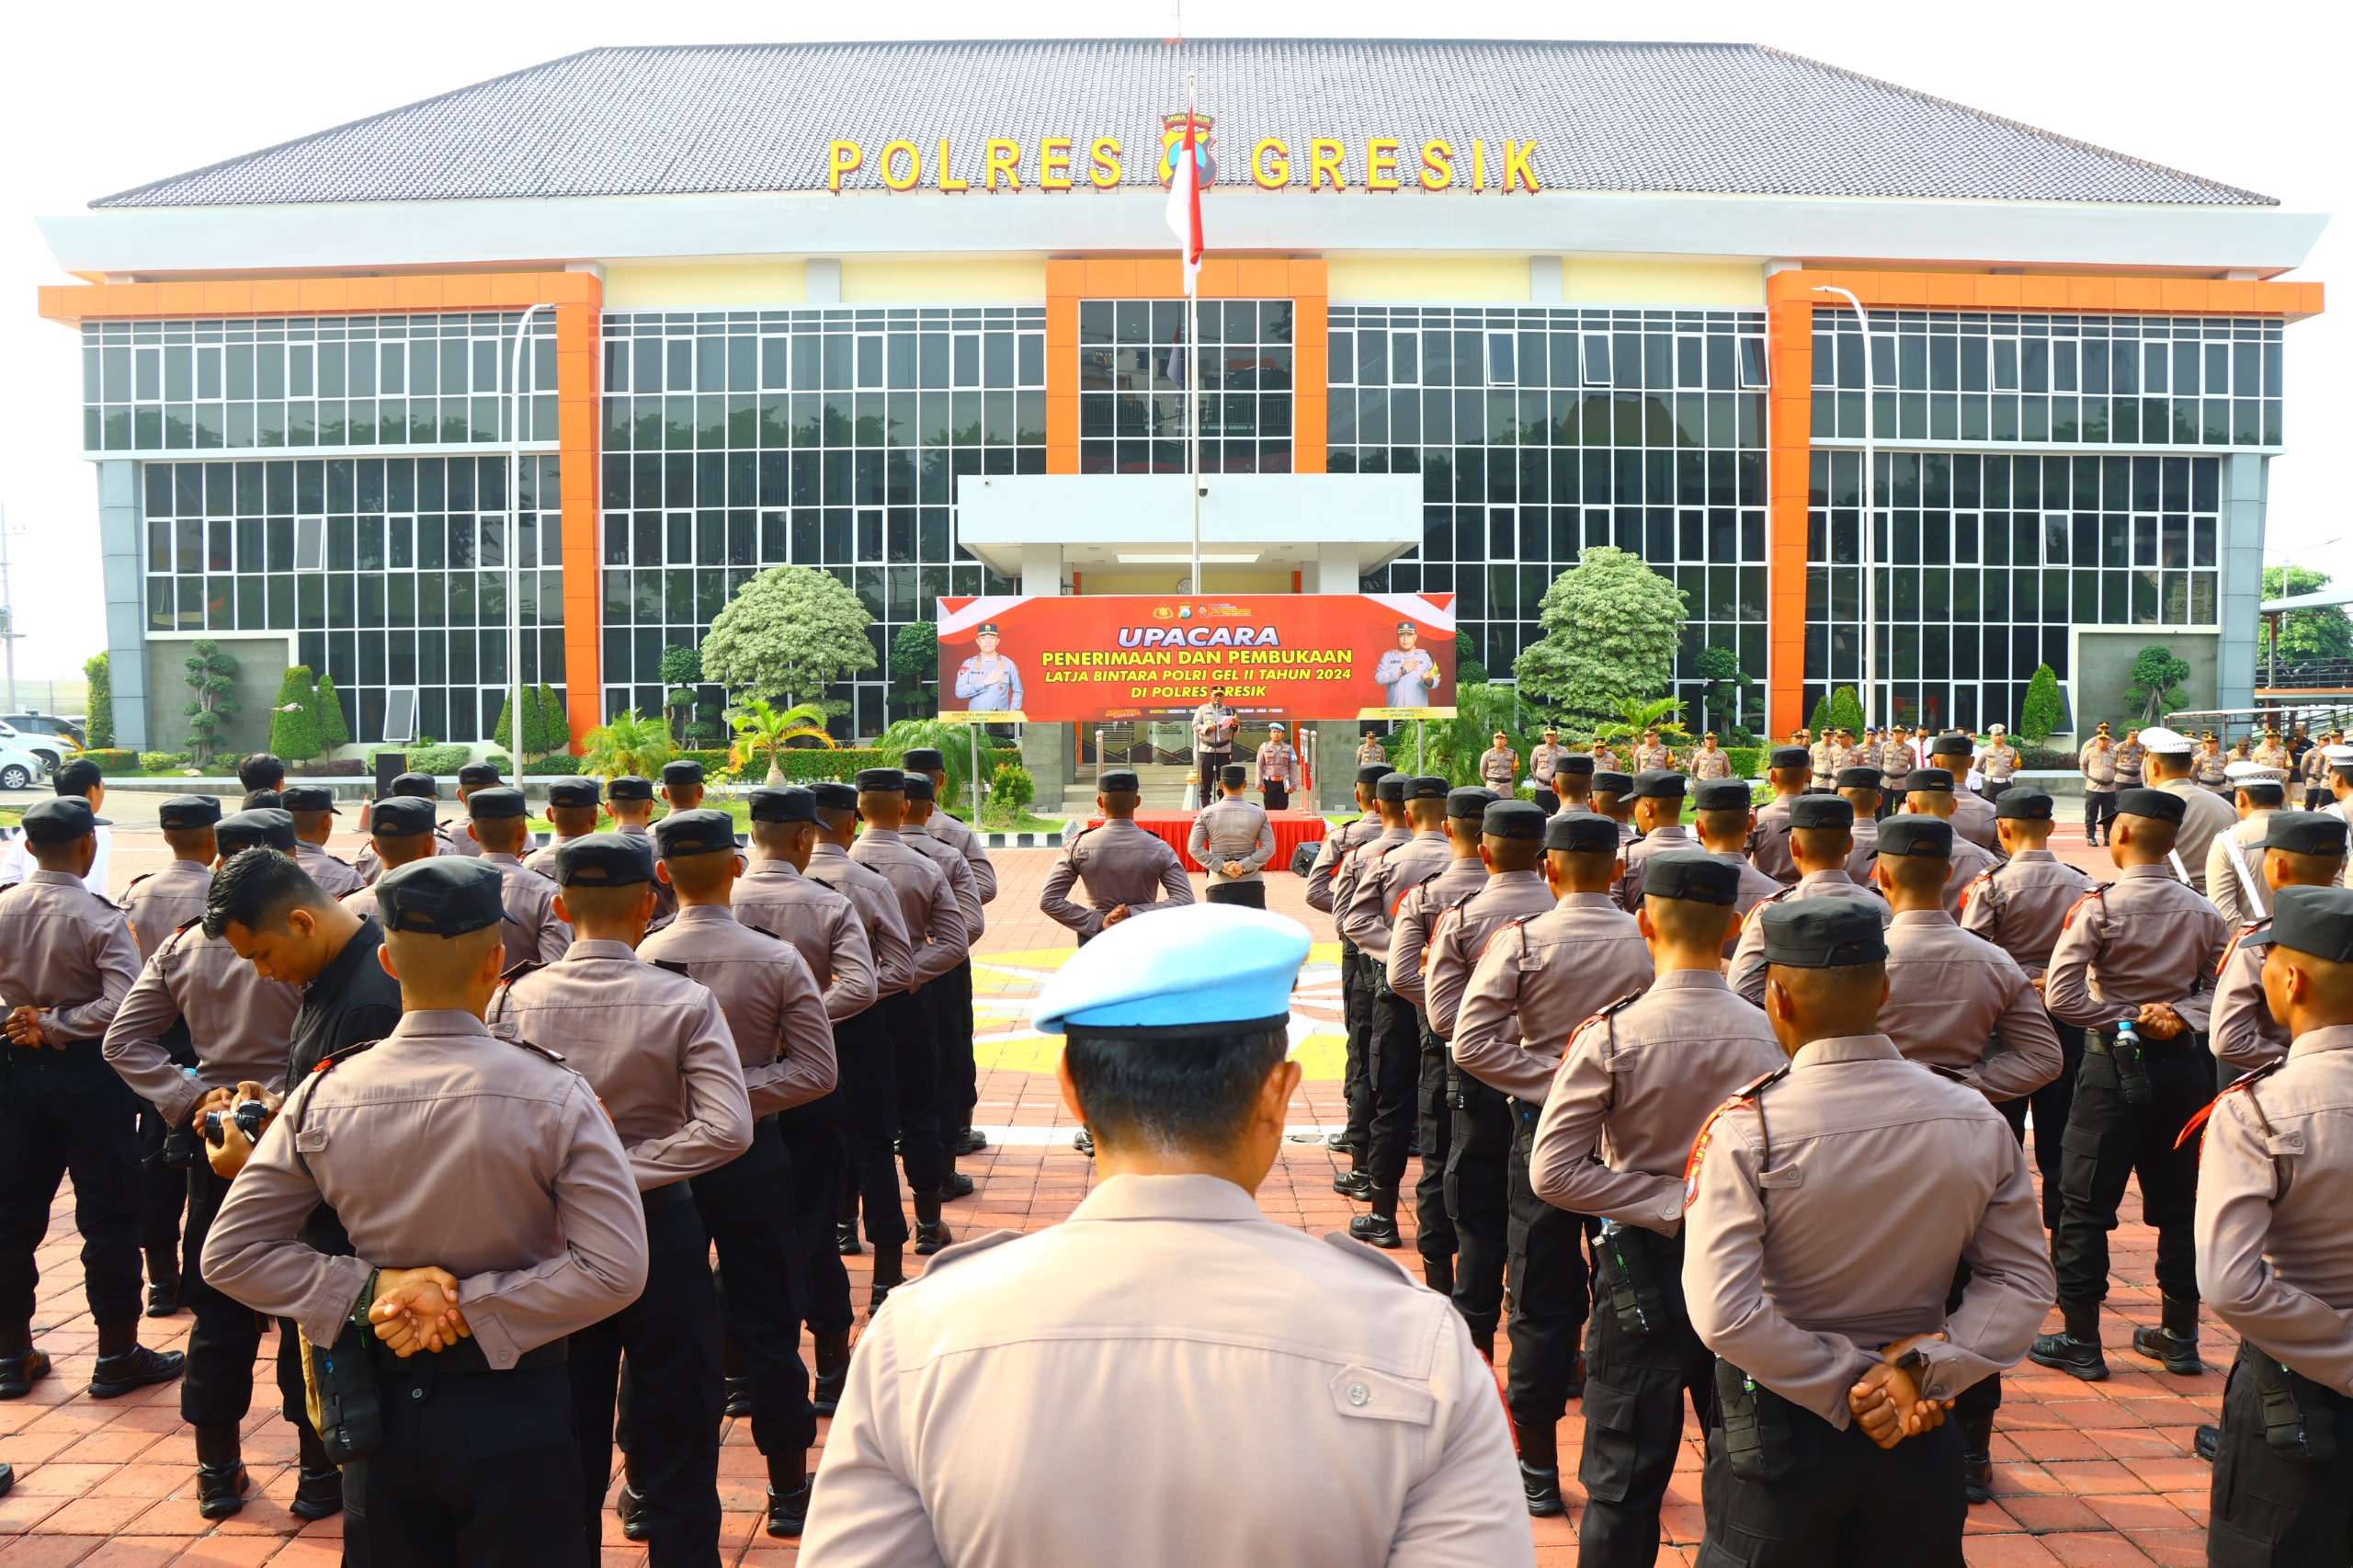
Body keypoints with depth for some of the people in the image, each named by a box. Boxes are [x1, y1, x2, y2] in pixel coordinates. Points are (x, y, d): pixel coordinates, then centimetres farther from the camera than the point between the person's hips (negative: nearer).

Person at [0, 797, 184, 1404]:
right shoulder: (100, 918, -16)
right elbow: (122, 1005, -25)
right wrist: (52, 1024, -13)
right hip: (89, 1076, -5)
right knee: (108, 1217, 4)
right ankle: (117, 1354, 12)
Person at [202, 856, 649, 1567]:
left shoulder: (324, 1095, -7)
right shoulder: (554, 1094, -18)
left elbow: (229, 1253, -1)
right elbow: (613, 1269, -22)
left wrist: (370, 1288, -7)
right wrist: (475, 1308, -15)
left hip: (380, 1408, 3)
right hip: (511, 1409, -3)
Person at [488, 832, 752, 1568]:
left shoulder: (511, 1001, -7)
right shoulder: (684, 1002, -14)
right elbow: (727, 1128, -22)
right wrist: (628, 1169, -15)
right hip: (660, 1232, -2)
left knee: (569, 1453, 17)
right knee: (676, 1452, 9)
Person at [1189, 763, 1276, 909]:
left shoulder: (1207, 814, -2)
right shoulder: (1259, 813, -1)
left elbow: (1194, 848, -5)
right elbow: (1268, 849, -5)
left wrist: (1221, 866, -7)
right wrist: (1244, 866, -9)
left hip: (1219, 883, 0)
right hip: (1251, 882, 0)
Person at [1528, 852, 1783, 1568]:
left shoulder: (1611, 1037, -17)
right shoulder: (1769, 1037, -12)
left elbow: (1552, 1172, -18)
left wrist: (1667, 1203, -14)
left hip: (1645, 1268, -2)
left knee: (1625, 1480, 9)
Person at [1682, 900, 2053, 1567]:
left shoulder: (1745, 1129, -20)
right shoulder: (1977, 1121, -8)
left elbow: (1723, 1314, -25)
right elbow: (2023, 1281, -5)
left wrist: (1848, 1390, -15)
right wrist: (1922, 1368, -12)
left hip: (1778, 1430, -3)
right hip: (1919, 1437, 3)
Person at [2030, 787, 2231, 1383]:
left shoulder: (2100, 906, -13)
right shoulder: (2203, 912, 2)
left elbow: (2061, 996, -19)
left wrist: (2129, 1017, -9)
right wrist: (2179, 1017, -5)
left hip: (2116, 1063, -5)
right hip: (2184, 1065, 5)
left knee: (2086, 1204, 3)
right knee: (2177, 1204, 15)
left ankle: (2081, 1341, 7)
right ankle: (2180, 1336, 23)